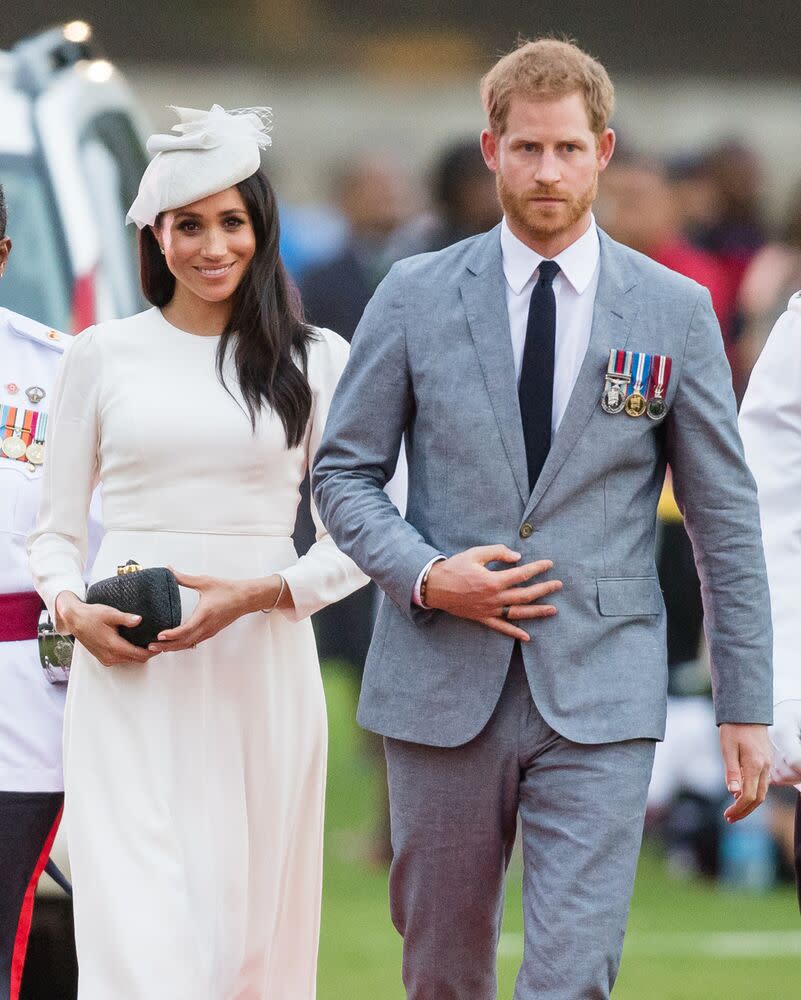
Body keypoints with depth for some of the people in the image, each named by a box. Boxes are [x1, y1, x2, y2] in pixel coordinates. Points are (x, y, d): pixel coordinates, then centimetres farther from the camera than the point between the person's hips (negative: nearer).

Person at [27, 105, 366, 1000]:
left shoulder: (316, 361, 7)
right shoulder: (102, 356, 9)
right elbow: (53, 530, 13)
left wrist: (253, 594, -10)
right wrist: (74, 611, -7)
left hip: (259, 666, 0)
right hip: (129, 679, 0)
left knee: (247, 926, 1)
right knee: (138, 926, -11)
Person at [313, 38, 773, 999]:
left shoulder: (675, 312, 4)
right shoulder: (415, 296, 5)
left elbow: (726, 518, 6)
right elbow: (343, 471, 9)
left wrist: (746, 706, 3)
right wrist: (423, 574, -11)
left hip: (600, 698, -1)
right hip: (442, 691, 1)